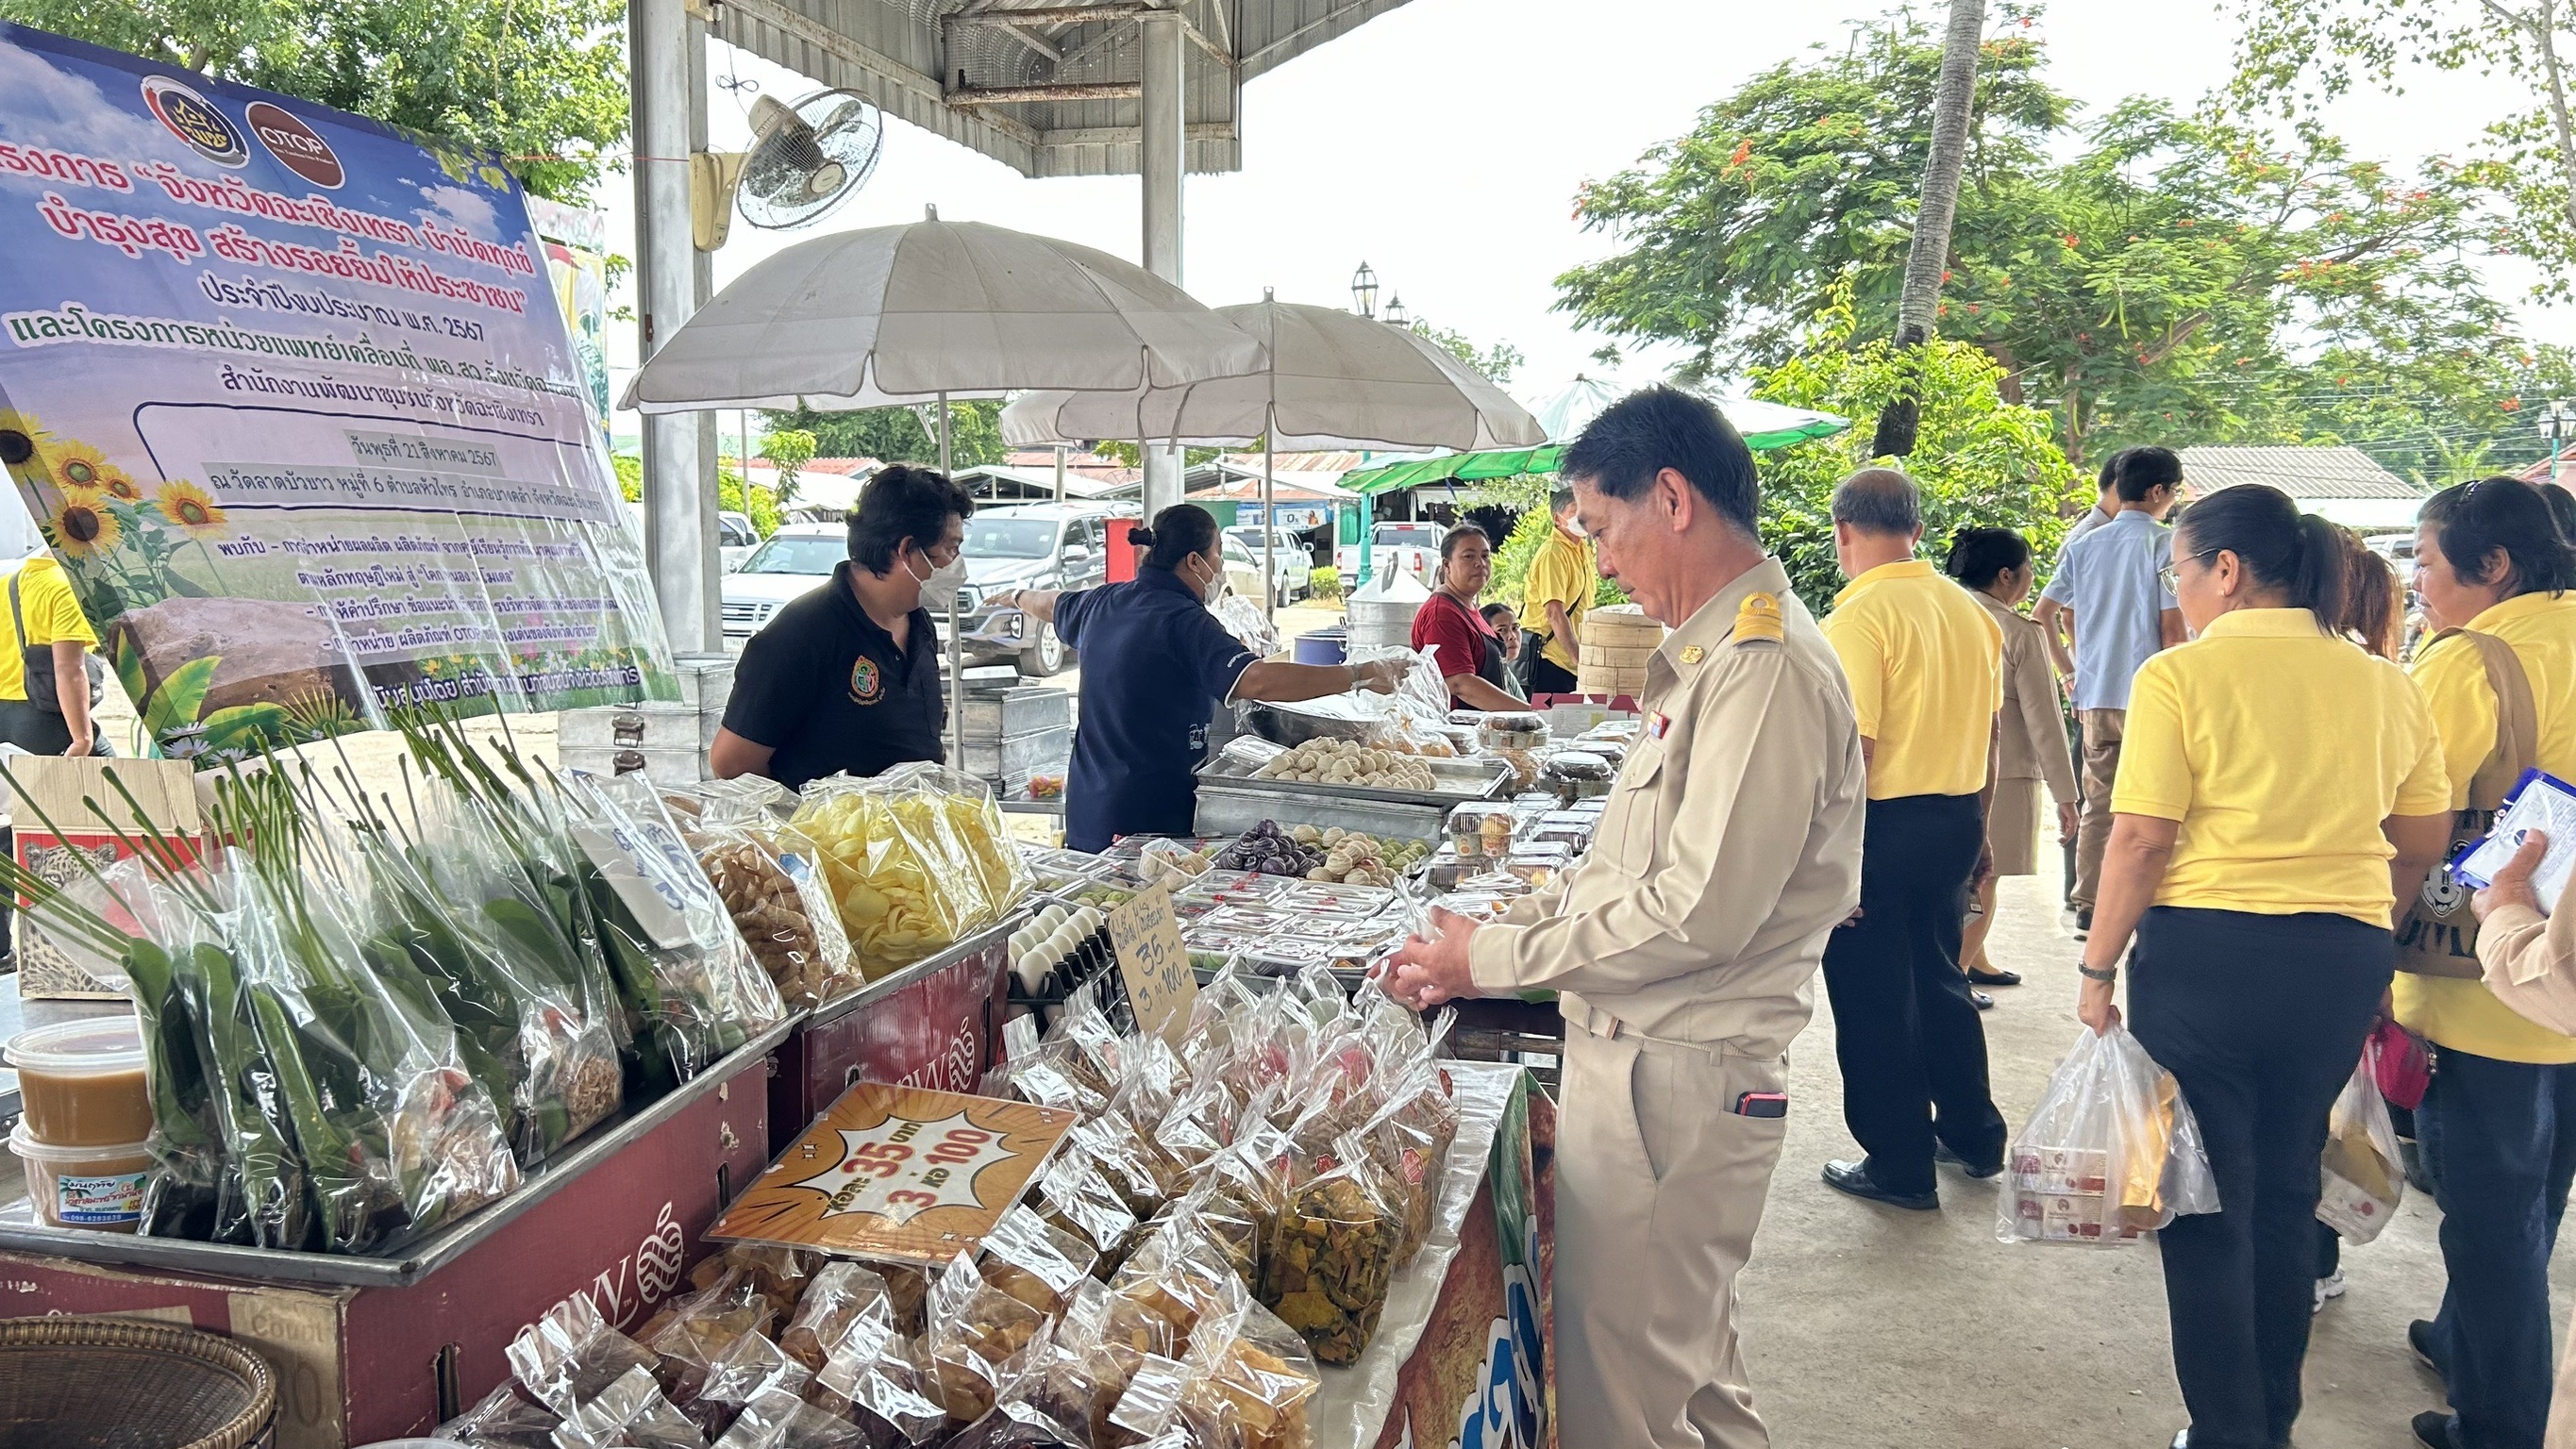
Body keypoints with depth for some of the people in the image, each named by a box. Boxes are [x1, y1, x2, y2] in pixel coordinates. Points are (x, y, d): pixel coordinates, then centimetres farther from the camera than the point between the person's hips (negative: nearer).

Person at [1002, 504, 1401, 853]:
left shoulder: (1104, 603, 9)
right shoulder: (1185, 624, -18)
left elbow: (1051, 605, 32)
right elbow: (1258, 680, -31)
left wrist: (1017, 596, 57)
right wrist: (1362, 675, -28)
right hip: (1149, 819, -9)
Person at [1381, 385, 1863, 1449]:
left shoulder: (1765, 670, -19)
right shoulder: (1709, 657, 15)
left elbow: (1702, 910, -24)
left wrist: (1496, 960, -15)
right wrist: (1501, 927, 7)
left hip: (1676, 1080, -10)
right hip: (1648, 1060, 10)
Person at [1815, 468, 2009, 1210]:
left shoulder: (1859, 615, -17)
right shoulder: (1969, 610, 6)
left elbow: (1852, 745, -21)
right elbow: (1986, 733, 14)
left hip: (1885, 822, -8)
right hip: (1957, 820, 8)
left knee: (1875, 1000, 5)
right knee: (1940, 979, 23)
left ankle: (1900, 1165, 14)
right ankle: (1973, 1135, 34)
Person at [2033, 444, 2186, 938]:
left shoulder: (2084, 545, 10)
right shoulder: (2165, 544, -7)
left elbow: (2044, 613, 10)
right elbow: (2171, 627, -11)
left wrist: (2069, 670, 17)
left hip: (2095, 695, 5)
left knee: (2097, 806, 10)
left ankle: (2087, 910, 11)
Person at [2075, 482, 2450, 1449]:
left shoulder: (2180, 676, -10)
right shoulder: (2384, 684, 7)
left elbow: (2141, 838, -14)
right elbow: (2423, 844, 12)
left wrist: (2098, 970, -6)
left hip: (2206, 954, -5)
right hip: (2347, 960, 5)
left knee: (2209, 1204, 8)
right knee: (2287, 1192, 18)